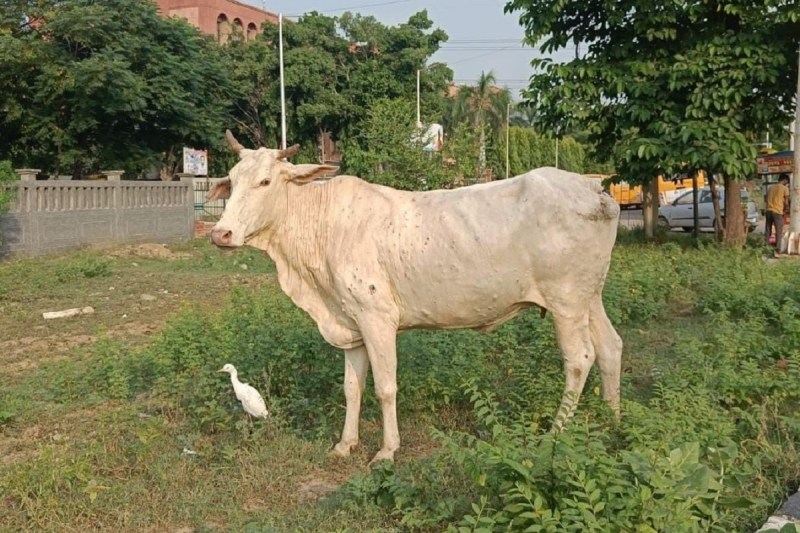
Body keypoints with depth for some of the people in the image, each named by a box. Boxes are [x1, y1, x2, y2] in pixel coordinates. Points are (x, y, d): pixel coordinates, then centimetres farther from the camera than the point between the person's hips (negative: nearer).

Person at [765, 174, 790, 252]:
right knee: (779, 231, 1)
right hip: (778, 212, -5)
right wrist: (786, 209, 15)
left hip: (769, 211, 5)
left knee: (768, 231, 11)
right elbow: (786, 202, -2)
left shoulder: (771, 188, 15)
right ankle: (777, 248, -2)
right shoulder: (785, 188, -2)